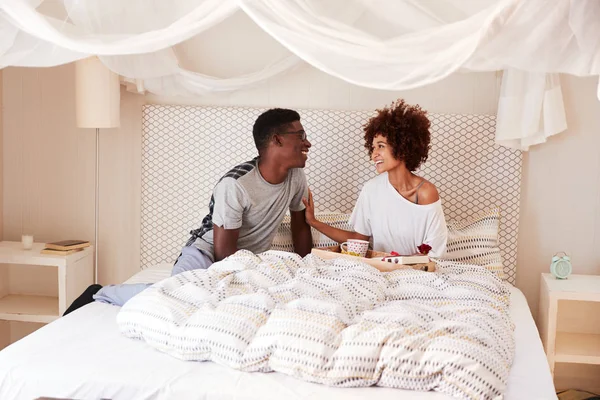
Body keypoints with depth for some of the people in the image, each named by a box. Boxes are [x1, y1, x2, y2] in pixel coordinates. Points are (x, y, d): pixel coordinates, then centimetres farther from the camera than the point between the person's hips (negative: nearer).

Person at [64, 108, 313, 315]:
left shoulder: (296, 176, -3)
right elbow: (224, 252, -20)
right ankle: (100, 294, -2)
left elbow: (301, 226, 12)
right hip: (207, 253, -6)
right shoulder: (234, 185, -24)